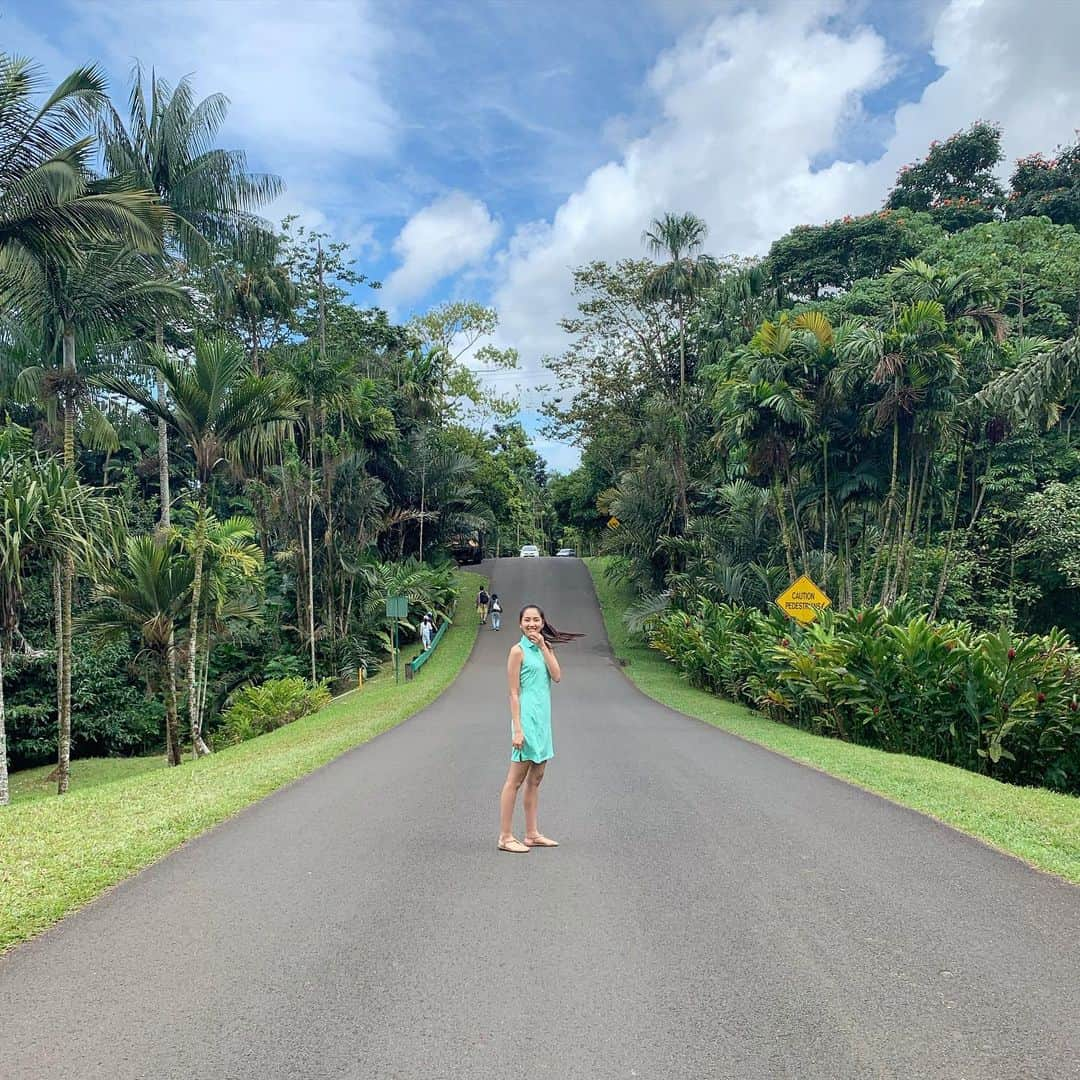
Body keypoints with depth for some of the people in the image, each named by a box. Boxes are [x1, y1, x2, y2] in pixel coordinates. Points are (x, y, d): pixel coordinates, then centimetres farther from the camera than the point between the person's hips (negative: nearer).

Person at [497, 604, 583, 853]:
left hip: (543, 718, 8)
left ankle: (532, 834, 20)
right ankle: (505, 837, 3)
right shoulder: (518, 651, -8)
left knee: (535, 779, 12)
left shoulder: (545, 648, 12)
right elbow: (514, 693, -11)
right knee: (516, 780, -3)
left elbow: (557, 677, -3)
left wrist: (543, 647, -6)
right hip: (527, 717, -8)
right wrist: (517, 729, -16)